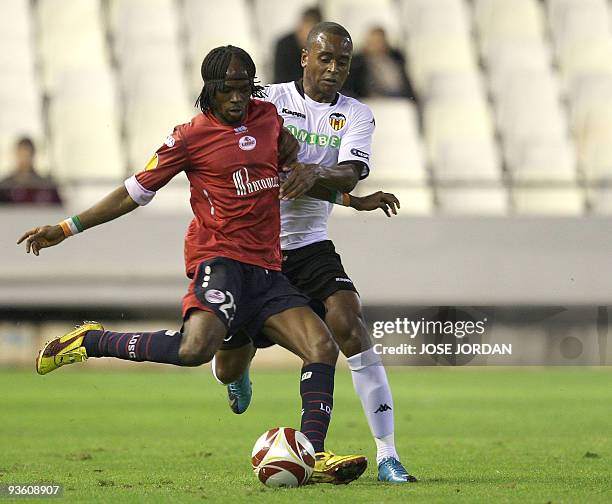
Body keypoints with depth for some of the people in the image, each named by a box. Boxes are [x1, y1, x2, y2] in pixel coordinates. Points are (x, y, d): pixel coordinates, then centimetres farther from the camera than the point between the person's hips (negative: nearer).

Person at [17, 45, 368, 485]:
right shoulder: (191, 137, -1)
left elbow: (291, 154, 37)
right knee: (197, 346, -31)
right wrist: (67, 229, 5)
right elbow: (137, 191, 6)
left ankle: (314, 456, -8)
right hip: (219, 256, -6)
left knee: (322, 347, -10)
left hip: (267, 269, 6)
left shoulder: (268, 116, 14)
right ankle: (91, 341, -12)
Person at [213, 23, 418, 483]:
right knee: (229, 370, 4)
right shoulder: (268, 100, -2)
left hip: (310, 245, 1)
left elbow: (349, 174, -15)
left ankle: (387, 455, -20)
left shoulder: (357, 115, 2)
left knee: (350, 325, -23)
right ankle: (240, 372, 47)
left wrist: (315, 173, -37)